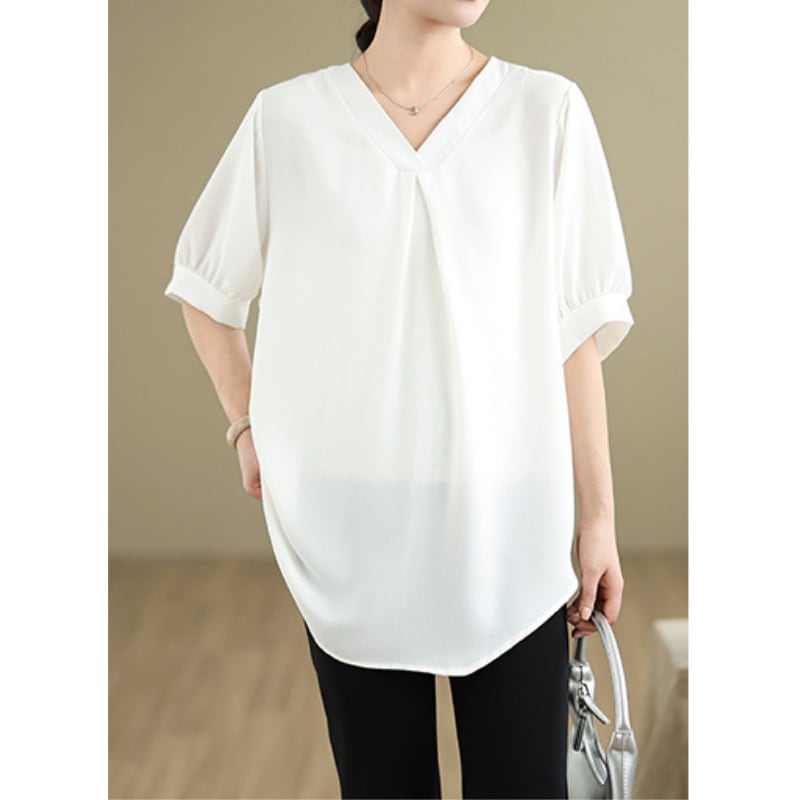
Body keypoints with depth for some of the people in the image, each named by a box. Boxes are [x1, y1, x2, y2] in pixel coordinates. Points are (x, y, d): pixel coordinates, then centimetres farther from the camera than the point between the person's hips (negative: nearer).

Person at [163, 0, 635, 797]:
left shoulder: (549, 111, -1)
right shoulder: (285, 118, -1)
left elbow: (575, 333, 1)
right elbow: (203, 287, 14)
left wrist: (599, 515, 1)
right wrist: (248, 429, 7)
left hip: (511, 526, 0)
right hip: (349, 530, 0)